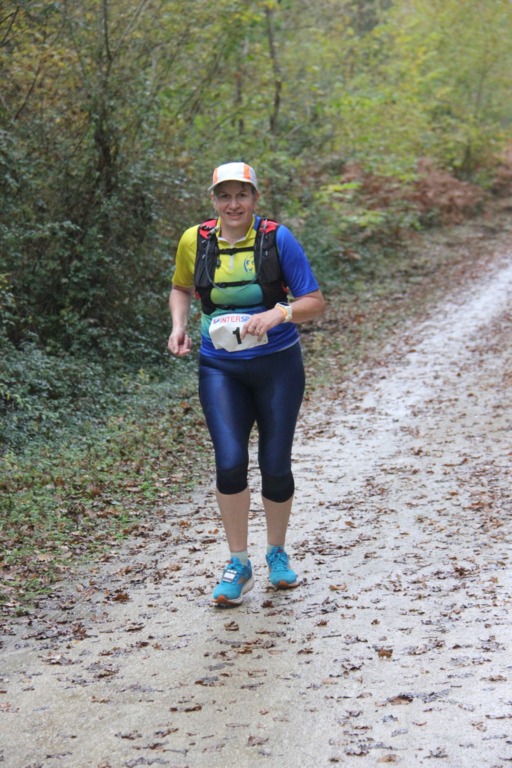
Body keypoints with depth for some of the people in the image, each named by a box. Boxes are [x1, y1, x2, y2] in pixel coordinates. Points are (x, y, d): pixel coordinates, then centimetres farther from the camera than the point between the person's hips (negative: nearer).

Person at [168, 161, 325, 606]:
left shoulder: (278, 240, -9)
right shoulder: (195, 241, -2)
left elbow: (315, 303, -6)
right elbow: (181, 288, 19)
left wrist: (277, 313, -24)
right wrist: (179, 325, 0)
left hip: (278, 365, -1)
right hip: (220, 368, 1)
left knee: (276, 465, 4)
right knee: (230, 462, -11)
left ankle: (278, 553, 29)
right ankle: (238, 565, 6)